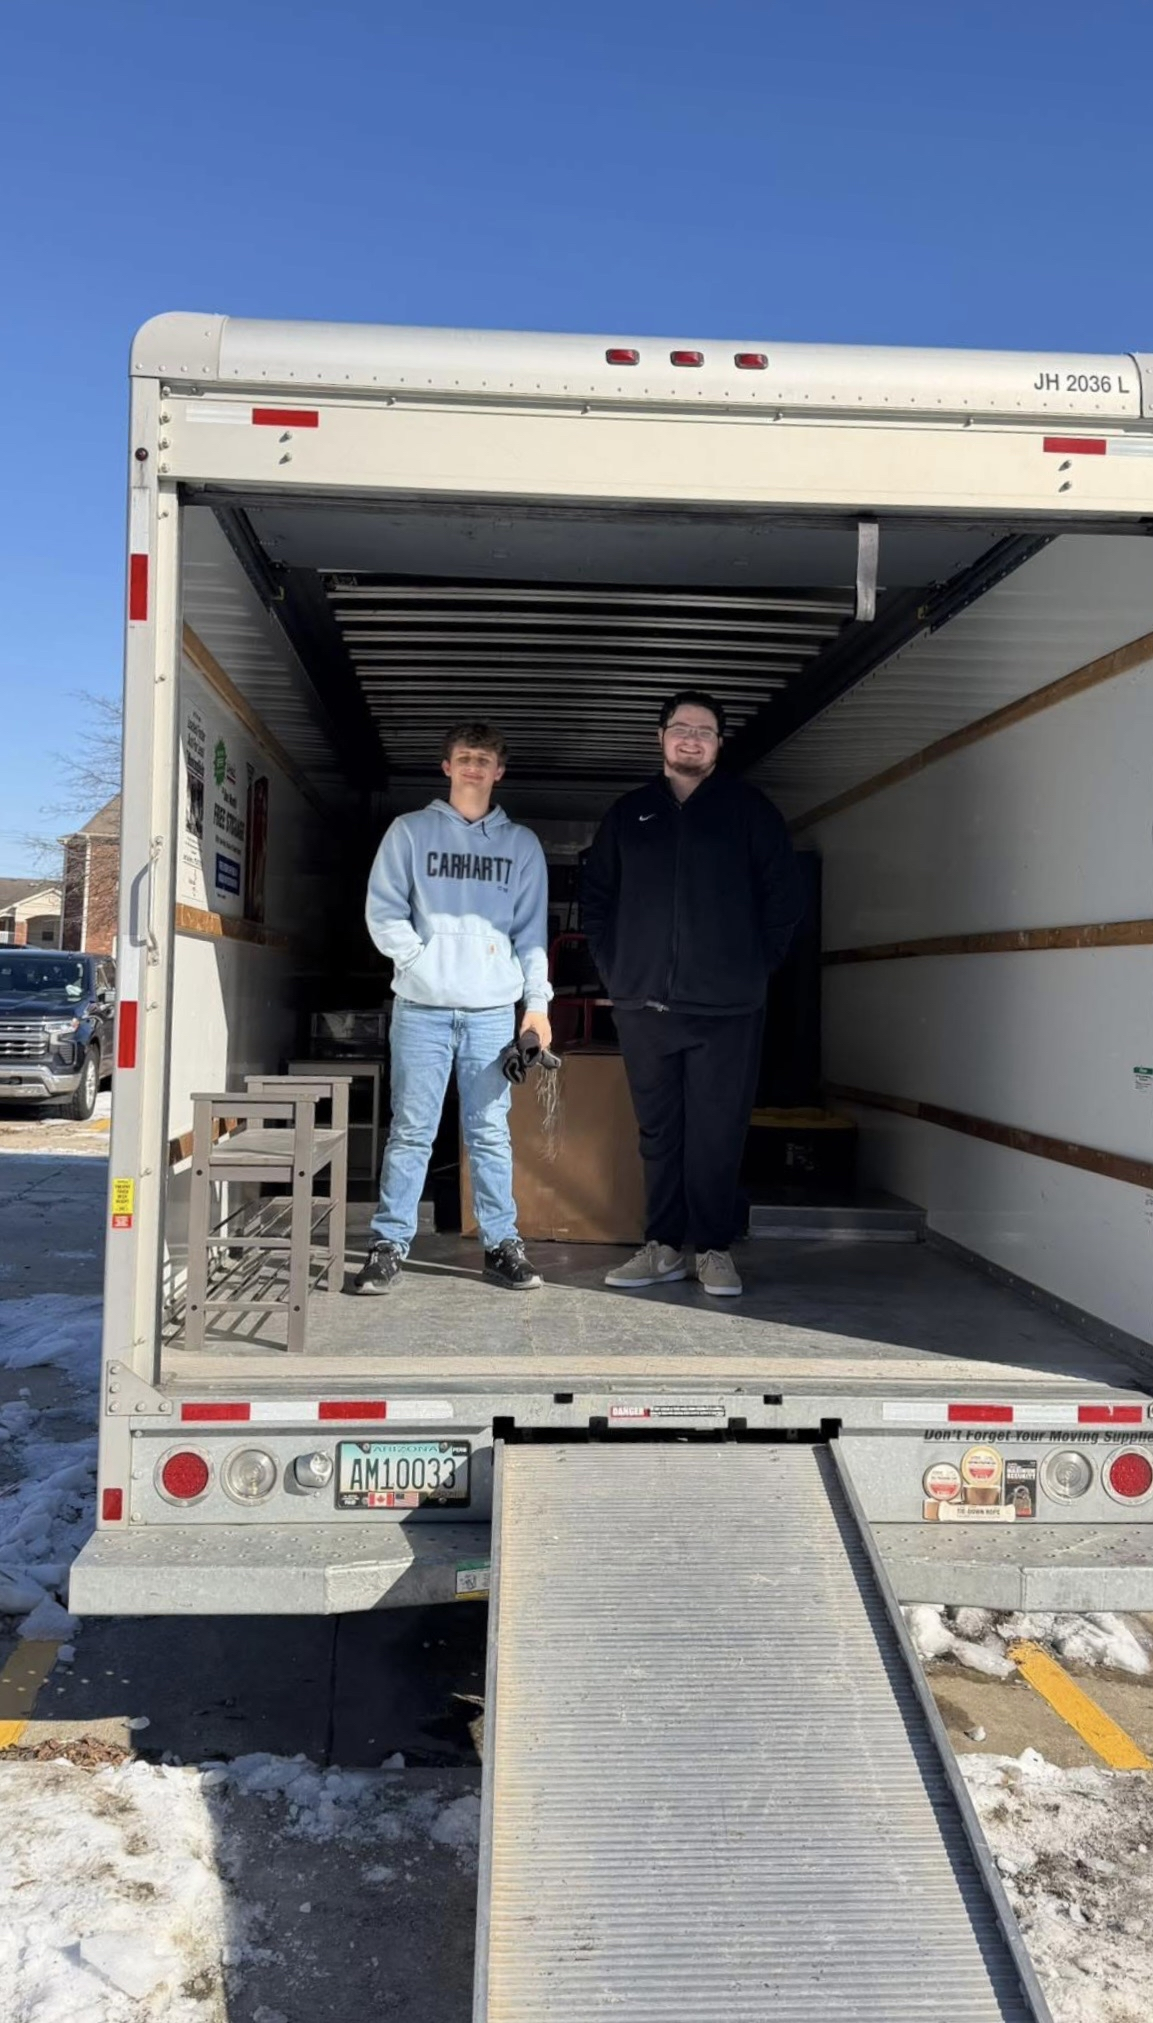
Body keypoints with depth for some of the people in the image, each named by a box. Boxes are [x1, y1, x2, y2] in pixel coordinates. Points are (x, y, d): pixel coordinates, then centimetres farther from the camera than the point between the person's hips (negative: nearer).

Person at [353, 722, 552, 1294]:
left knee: (490, 1133, 5)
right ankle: (389, 1243, 8)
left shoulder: (521, 844, 13)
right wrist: (423, 958, -7)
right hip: (422, 1007, -1)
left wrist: (538, 1000, 2)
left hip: (493, 1010, 1)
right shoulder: (410, 831, 8)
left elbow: (533, 930, 10)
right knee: (411, 1132, 1)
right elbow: (382, 910, 4)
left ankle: (501, 1242, 13)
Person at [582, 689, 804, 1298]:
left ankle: (713, 1249, 11)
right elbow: (595, 901, 16)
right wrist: (617, 970, 7)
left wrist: (756, 968, 0)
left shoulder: (748, 809, 6)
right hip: (644, 1006, 2)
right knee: (659, 1131, 7)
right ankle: (663, 1247, 16)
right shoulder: (628, 815, 13)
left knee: (717, 1133, 0)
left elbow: (786, 896, 5)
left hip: (728, 1007, -2)